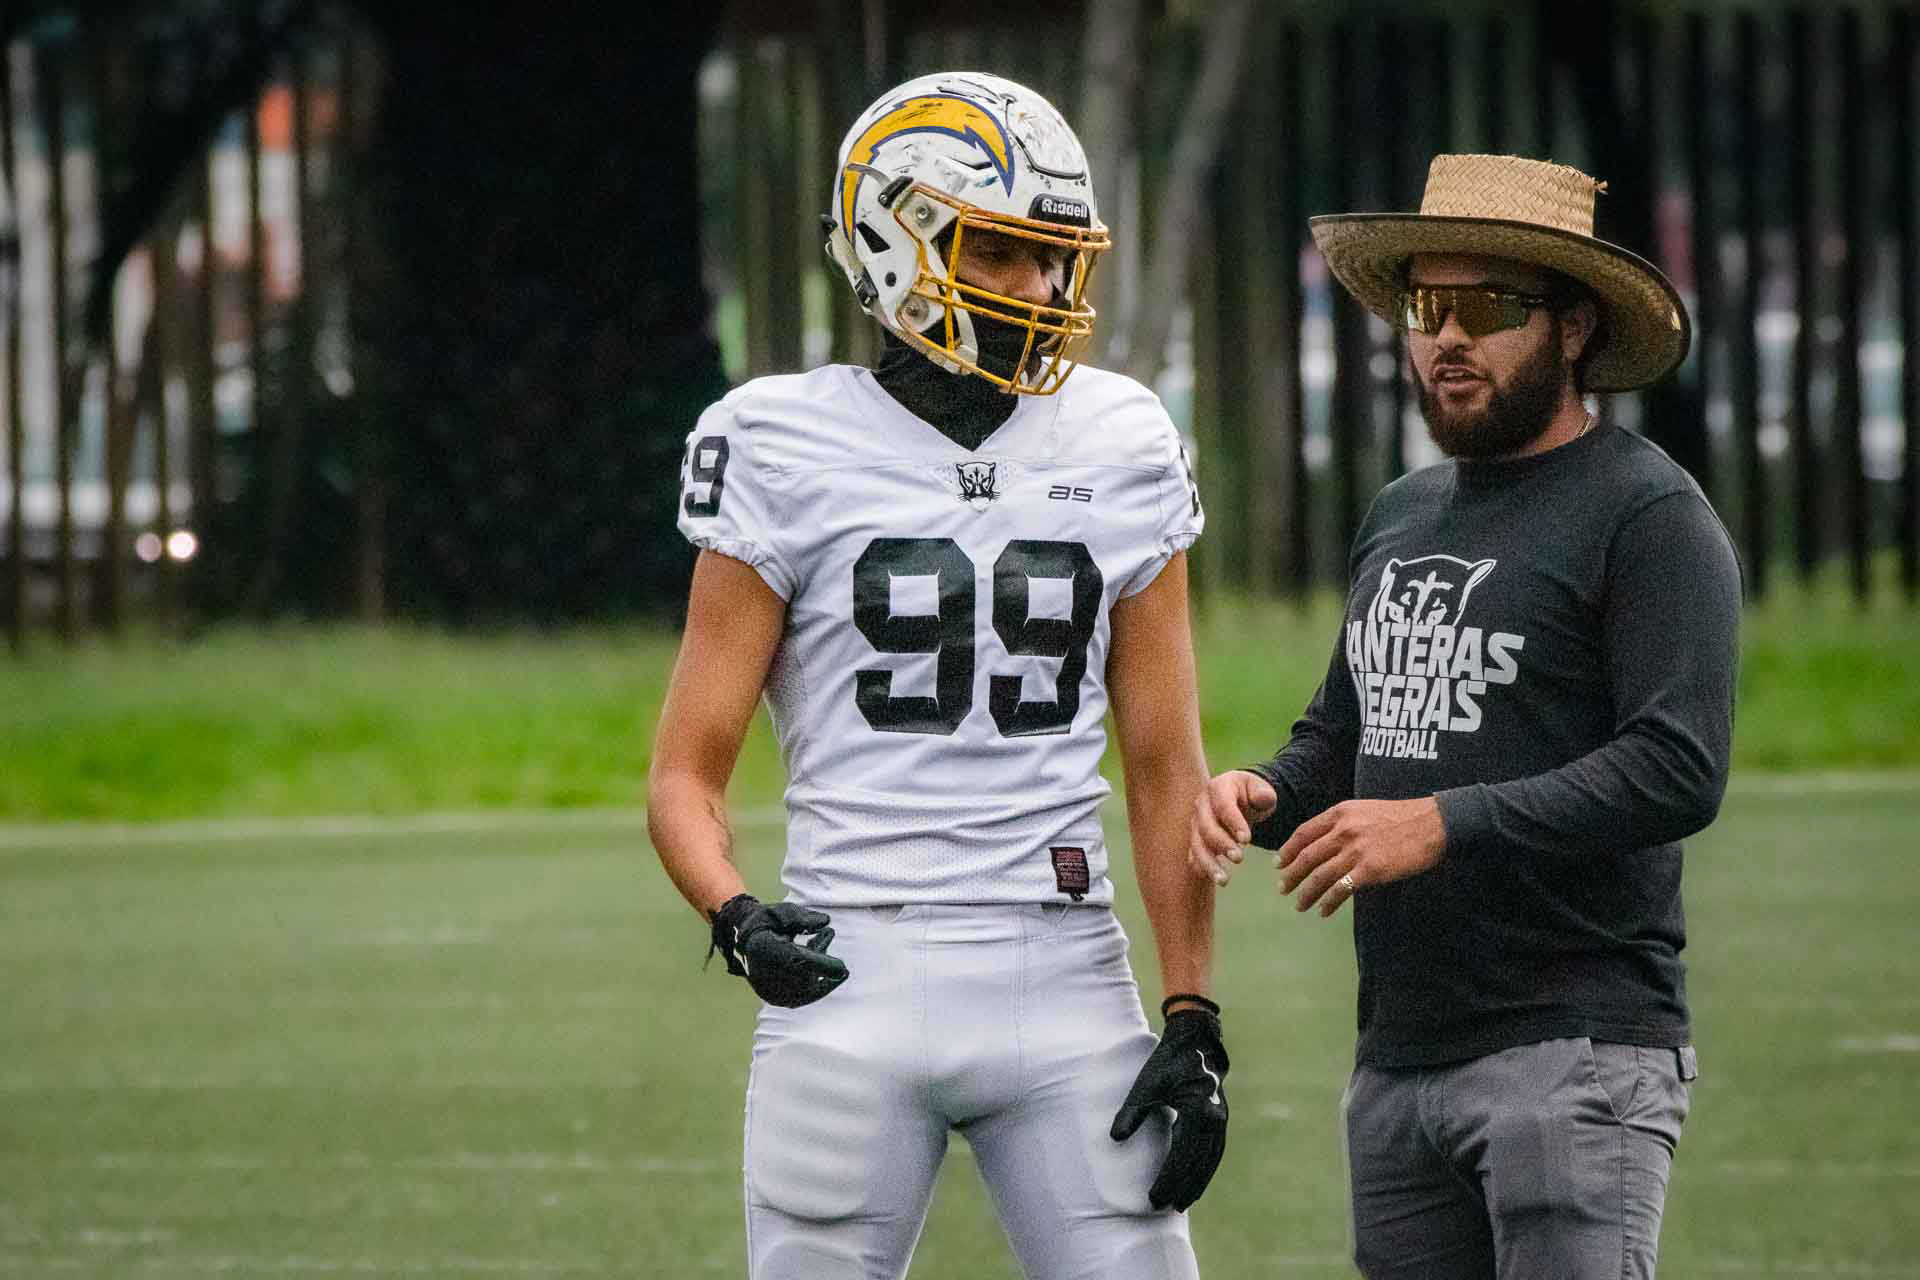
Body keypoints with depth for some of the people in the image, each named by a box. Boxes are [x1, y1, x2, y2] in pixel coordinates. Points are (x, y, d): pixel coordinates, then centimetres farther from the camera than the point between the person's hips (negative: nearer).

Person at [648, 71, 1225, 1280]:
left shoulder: (1117, 447, 8)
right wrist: (737, 916, -21)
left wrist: (1193, 1022, 5)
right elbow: (687, 772, 0)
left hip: (1063, 973, 3)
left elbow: (1167, 768, 10)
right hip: (859, 980, -2)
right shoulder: (791, 450, -1)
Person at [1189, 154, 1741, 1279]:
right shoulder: (1401, 518, 19)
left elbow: (1679, 770, -17)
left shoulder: (1648, 514, -7)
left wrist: (1444, 826, -21)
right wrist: (1264, 795, 5)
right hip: (1398, 1059, 8)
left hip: (1576, 1049, -8)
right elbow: (1342, 728, 28)